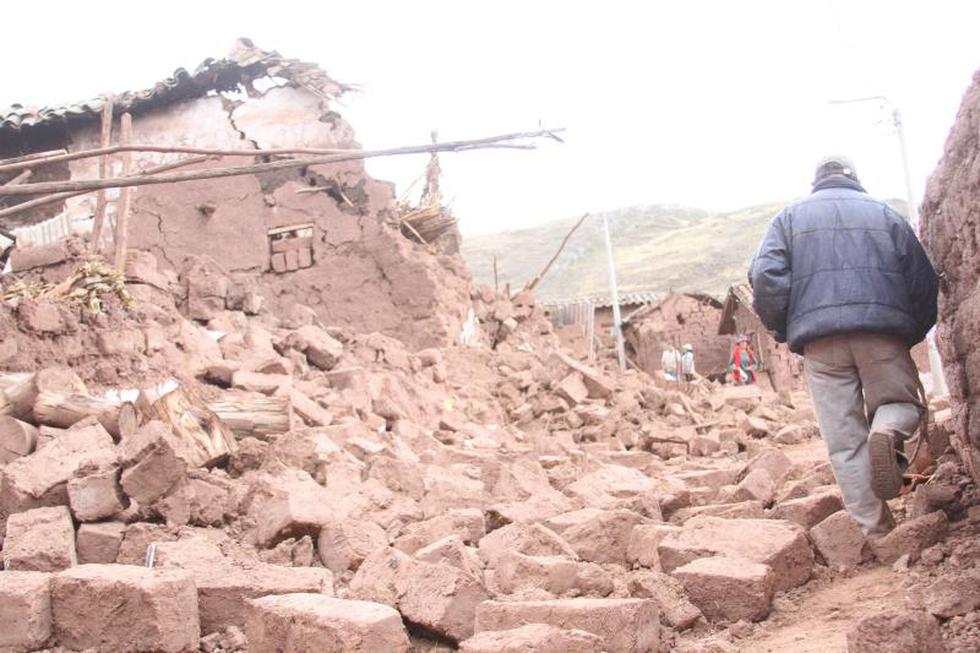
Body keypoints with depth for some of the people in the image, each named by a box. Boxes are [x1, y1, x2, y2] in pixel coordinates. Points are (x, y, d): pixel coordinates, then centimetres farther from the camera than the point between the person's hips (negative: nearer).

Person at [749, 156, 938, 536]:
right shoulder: (884, 213, 18)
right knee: (900, 401, 16)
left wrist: (782, 329, 11)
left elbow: (765, 276, 1)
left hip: (820, 339, 0)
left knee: (844, 440, 3)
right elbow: (924, 280, 12)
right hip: (882, 330, 0)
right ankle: (888, 432, -19)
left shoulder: (790, 217, 17)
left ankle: (876, 529, -2)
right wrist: (913, 332, 24)